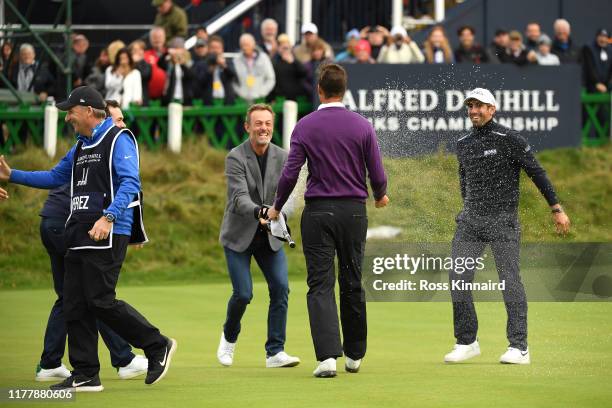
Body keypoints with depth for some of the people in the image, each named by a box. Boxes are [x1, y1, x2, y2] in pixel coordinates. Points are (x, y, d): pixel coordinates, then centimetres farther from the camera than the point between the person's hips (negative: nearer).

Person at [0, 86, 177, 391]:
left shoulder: (118, 139, -7)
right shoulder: (80, 147, 21)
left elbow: (130, 183, -18)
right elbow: (55, 177, 31)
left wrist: (108, 217, -31)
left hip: (108, 235, -9)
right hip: (78, 236, 9)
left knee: (100, 301, -14)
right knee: (75, 305, 5)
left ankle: (158, 346, -1)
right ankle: (85, 375, 9)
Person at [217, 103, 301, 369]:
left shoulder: (282, 157, -2)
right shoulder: (235, 158, -15)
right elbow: (240, 197, -26)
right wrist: (258, 212, -45)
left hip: (269, 236, 4)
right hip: (239, 236, -4)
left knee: (280, 287, -10)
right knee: (243, 294, -8)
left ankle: (275, 352, -4)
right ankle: (229, 336, 23)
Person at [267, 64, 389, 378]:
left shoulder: (305, 126, -4)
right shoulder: (362, 126, -1)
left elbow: (291, 172, -7)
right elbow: (377, 174, 0)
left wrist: (277, 207, 10)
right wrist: (380, 196, 23)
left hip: (318, 211, -2)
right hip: (354, 210, 2)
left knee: (320, 285, -2)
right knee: (352, 284, 13)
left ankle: (328, 356, -16)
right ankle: (354, 355, 23)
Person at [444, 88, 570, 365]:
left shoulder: (510, 140, -6)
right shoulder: (463, 144, 11)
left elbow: (537, 173, -4)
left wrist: (557, 209, -7)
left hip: (503, 220, -5)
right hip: (470, 219, 5)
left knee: (510, 280, -6)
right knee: (457, 278, -1)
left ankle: (519, 347, -3)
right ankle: (467, 342, 8)